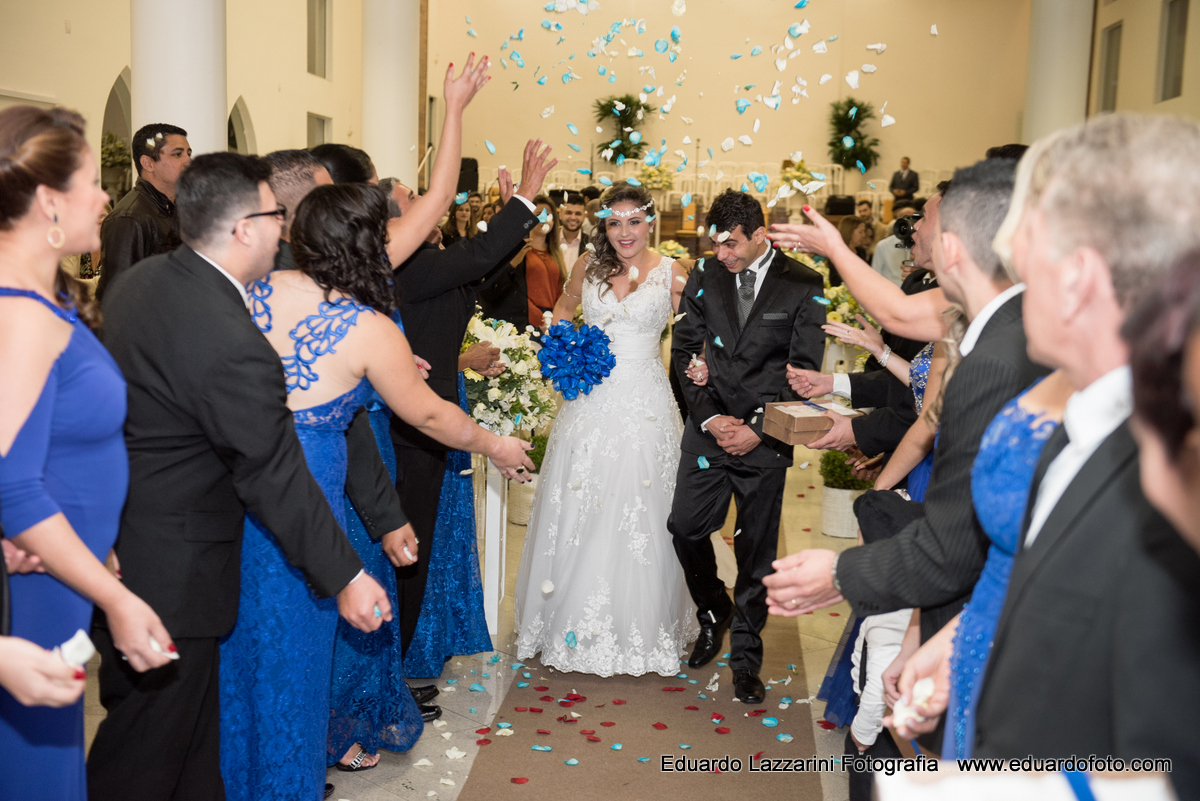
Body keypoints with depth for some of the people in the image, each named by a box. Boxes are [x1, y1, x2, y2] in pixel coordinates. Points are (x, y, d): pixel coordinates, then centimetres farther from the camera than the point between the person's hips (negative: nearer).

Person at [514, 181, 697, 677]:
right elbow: (564, 306, 22)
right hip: (591, 398, 2)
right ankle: (576, 617, 24)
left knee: (640, 512, 3)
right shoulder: (589, 266, 5)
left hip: (645, 404, -2)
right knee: (580, 509, 8)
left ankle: (640, 626, 19)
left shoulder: (670, 272, -2)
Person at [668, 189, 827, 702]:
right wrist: (709, 417, -6)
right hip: (709, 428, 3)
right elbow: (684, 352, 6)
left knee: (757, 547, 4)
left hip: (765, 435, -3)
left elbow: (804, 370, -5)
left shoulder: (803, 285, -4)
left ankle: (745, 656, 20)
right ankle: (714, 613, 32)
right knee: (685, 526, 3)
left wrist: (758, 428, -10)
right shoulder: (704, 278, 4)